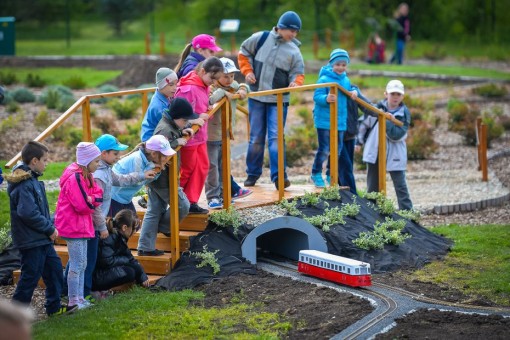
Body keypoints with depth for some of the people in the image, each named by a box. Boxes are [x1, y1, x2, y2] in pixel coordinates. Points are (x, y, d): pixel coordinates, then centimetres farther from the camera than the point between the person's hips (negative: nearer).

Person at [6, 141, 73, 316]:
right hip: (31, 241, -10)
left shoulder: (32, 180, 11)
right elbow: (28, 213, -28)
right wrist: (50, 229, -18)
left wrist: (50, 226, 5)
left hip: (42, 239, 10)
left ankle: (54, 306, 30)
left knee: (54, 267, 18)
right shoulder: (24, 185, -22)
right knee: (30, 277, -3)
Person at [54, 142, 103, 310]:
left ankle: (80, 298, 21)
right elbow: (83, 205, -24)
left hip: (81, 225, 10)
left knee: (82, 264, 14)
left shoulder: (85, 175, 11)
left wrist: (91, 199, -13)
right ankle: (73, 302, -1)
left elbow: (98, 195, 7)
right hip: (73, 226, -10)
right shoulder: (75, 178, -21)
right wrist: (93, 200, -7)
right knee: (77, 265, -6)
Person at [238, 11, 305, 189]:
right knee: (256, 138, 9)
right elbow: (243, 53, 12)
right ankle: (252, 174, 21)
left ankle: (279, 176, -13)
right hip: (256, 96, 1)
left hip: (278, 100, -1)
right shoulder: (261, 38, -3)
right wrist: (248, 71, -2)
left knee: (276, 137, -11)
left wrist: (295, 82, -23)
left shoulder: (294, 51, -4)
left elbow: (298, 73, 0)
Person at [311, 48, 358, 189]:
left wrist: (354, 91, 0)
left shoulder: (346, 80, 6)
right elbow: (317, 96, -18)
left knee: (337, 149, 12)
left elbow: (350, 89, 24)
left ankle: (331, 175, 26)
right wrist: (326, 99, -38)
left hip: (340, 121, 6)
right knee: (324, 149, -6)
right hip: (324, 121, -6)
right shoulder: (324, 79, -14)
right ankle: (316, 174, 12)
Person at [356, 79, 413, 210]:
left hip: (394, 154, -3)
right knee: (372, 185, 11)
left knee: (400, 184, -4)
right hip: (374, 150, 3)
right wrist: (359, 140, 14)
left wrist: (387, 121, -24)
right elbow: (365, 123, 13)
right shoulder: (378, 107, -1)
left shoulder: (404, 114, -8)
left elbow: (397, 135, -19)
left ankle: (406, 210, -1)